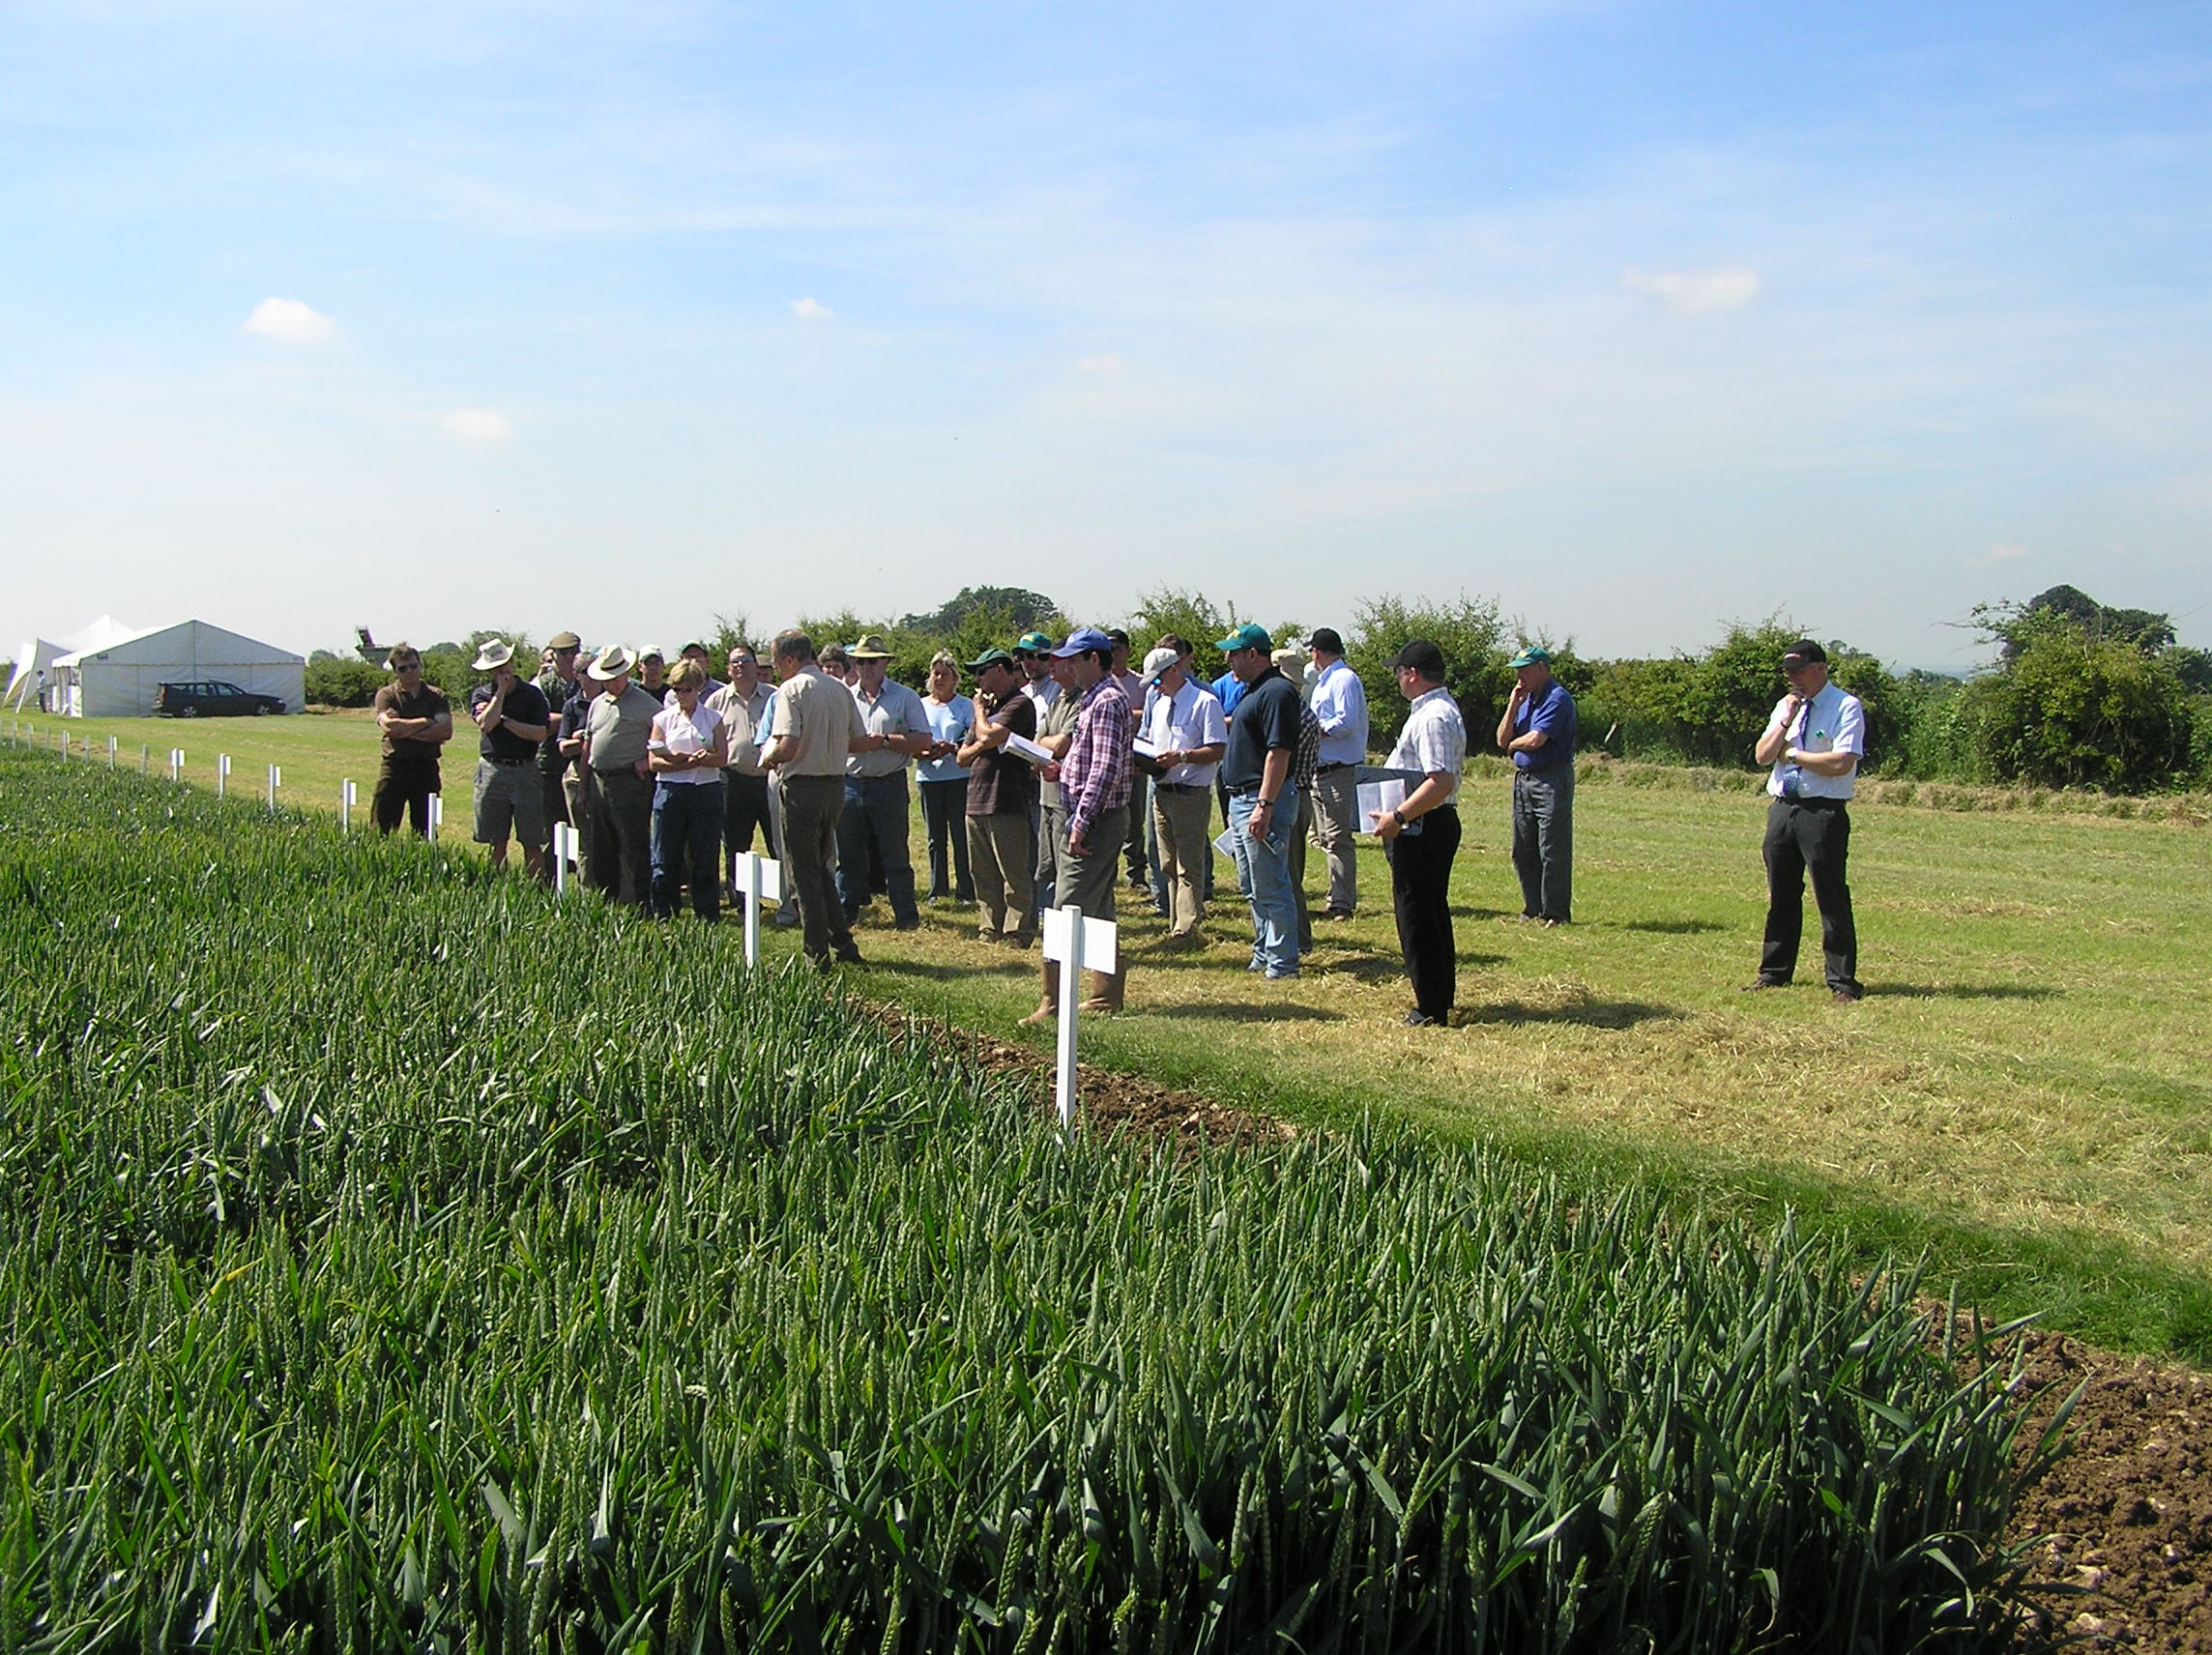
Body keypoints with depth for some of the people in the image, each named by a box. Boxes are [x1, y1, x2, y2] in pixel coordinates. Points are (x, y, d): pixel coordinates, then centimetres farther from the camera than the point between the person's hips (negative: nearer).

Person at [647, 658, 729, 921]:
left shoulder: (714, 719, 7)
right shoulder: (663, 719, 8)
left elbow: (723, 758, -4)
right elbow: (654, 762, 0)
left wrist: (678, 757, -15)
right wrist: (688, 763, -14)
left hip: (706, 791, 0)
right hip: (670, 791, 0)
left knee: (704, 858, 2)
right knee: (665, 859, 1)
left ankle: (707, 914, 9)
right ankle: (661, 914, 9)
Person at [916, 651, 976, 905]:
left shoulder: (965, 705, 4)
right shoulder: (921, 705, 12)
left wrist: (952, 748, -17)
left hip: (959, 777, -3)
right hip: (929, 777, 3)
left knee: (961, 836, -4)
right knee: (935, 837, 6)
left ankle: (966, 889, 2)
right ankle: (937, 888, 13)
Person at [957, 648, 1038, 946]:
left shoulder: (1019, 704, -7)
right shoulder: (989, 706, 20)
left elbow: (990, 736, -21)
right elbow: (962, 756, 21)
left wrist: (980, 711, -1)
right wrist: (979, 746, -2)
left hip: (1007, 804, -9)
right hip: (977, 802, 9)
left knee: (1014, 873, -4)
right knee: (983, 874, 11)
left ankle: (1019, 932, -1)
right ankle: (990, 927, 18)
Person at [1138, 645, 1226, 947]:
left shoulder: (1204, 702, -9)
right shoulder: (1157, 701, 15)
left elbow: (1218, 750, -14)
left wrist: (1182, 756, -24)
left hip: (1191, 794, -8)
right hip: (1161, 793, 8)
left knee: (1189, 867, -7)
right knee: (1169, 866, 12)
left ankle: (1186, 930, -8)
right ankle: (1176, 925, 19)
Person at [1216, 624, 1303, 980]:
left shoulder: (1276, 691, -16)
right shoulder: (1252, 691, 17)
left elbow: (1278, 753, -23)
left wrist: (1264, 806, -27)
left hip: (1263, 800, -11)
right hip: (1241, 799, 11)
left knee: (1270, 888, -6)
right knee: (1252, 887, 16)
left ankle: (1282, 963, 1)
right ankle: (1263, 956, 25)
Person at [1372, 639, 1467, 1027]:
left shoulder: (1432, 717, -20)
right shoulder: (1438, 709, 14)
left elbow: (1440, 782, -30)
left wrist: (1398, 817, -26)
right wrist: (1399, 818, 17)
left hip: (1421, 829, -11)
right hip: (1434, 825, 11)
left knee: (1418, 919, -4)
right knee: (1431, 914, 18)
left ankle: (1431, 1009, 1)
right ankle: (1440, 998, 28)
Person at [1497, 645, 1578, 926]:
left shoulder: (1557, 698, -11)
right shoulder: (1526, 698, 16)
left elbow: (1535, 740, -20)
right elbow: (1503, 739, 10)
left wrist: (1514, 744, 1)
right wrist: (1513, 705, 0)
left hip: (1552, 780, -9)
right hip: (1523, 778, 9)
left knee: (1552, 852, -5)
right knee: (1523, 851, 11)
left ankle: (1555, 913, 0)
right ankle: (1533, 910, 19)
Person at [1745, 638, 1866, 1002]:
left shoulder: (1846, 707, -7)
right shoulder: (1785, 706, 14)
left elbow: (1841, 763, -18)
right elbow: (1762, 755, 7)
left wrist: (1792, 754, -8)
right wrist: (1786, 722, -5)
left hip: (1824, 812, -6)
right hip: (1782, 808, 6)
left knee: (1831, 897, -4)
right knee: (1781, 895, 12)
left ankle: (1842, 981, 2)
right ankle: (1774, 972, 22)